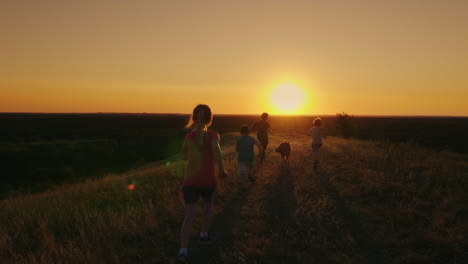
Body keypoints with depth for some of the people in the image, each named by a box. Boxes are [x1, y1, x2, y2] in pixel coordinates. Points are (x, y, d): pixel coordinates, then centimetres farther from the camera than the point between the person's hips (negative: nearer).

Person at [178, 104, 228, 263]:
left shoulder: (189, 137, 2)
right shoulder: (213, 135, -8)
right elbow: (216, 148, -30)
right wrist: (222, 170, -23)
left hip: (190, 181, 1)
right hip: (208, 180, -1)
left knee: (189, 216, -3)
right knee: (208, 203, 30)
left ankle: (183, 251, -18)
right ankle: (204, 235, 37)